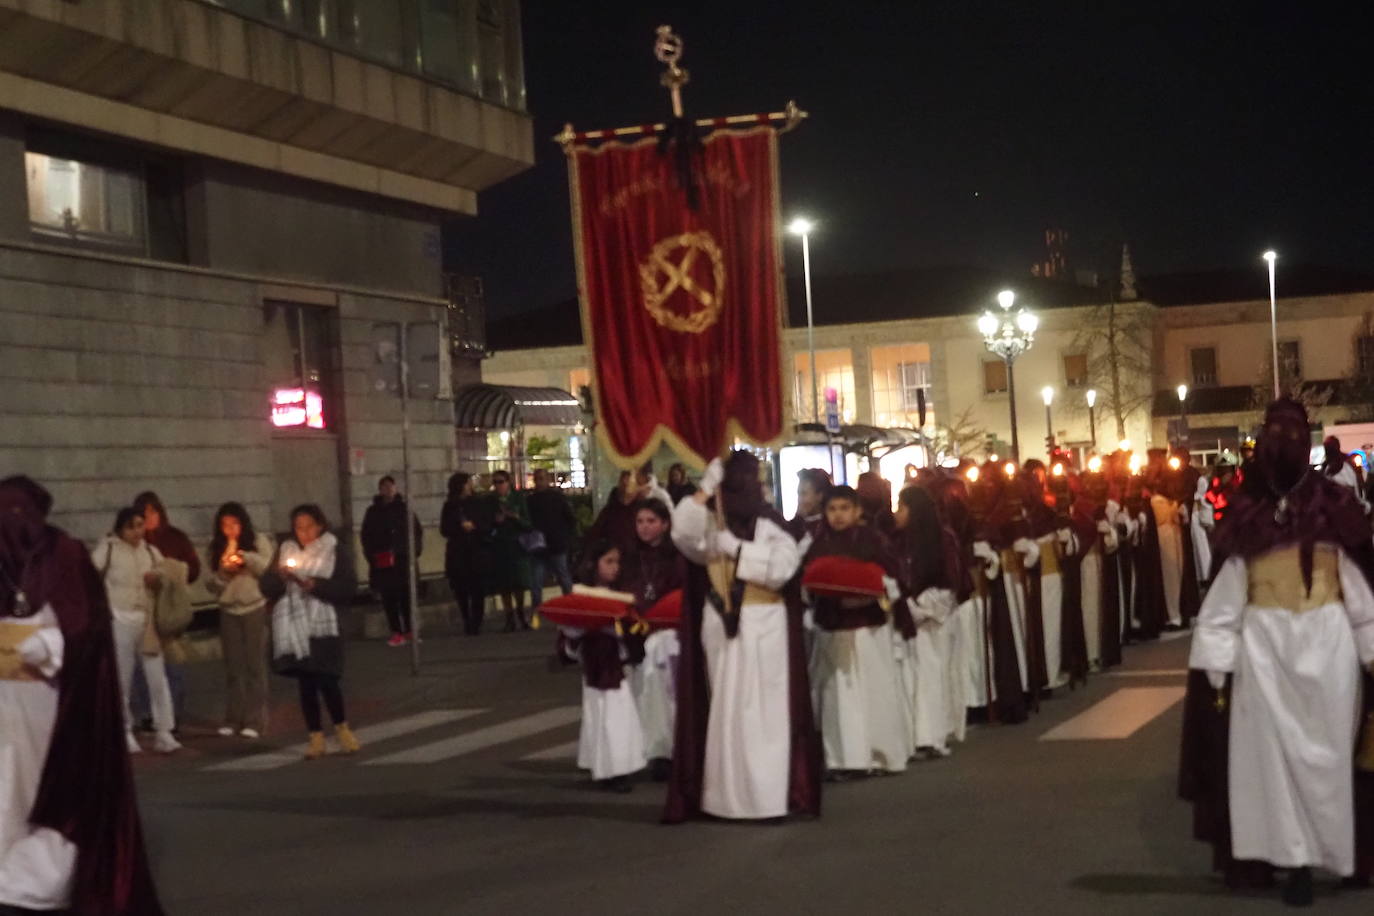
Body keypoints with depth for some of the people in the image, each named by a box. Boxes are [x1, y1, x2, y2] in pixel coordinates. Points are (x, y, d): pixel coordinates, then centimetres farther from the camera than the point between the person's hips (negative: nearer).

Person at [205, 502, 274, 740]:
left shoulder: (260, 542, 1)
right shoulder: (216, 548, 9)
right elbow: (212, 585, 8)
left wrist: (247, 559, -19)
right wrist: (223, 572, -12)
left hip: (255, 608, -3)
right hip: (229, 610, 3)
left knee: (255, 664, -3)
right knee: (233, 666, 4)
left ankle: (255, 721, 0)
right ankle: (233, 719, 11)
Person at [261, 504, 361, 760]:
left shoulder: (336, 551, 1)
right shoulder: (285, 550, 10)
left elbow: (348, 589, -6)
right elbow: (267, 589, 6)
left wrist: (317, 585, -17)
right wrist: (279, 575, -14)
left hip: (323, 627, -3)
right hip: (293, 628, 3)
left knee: (326, 681, -9)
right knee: (305, 684, 4)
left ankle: (342, 728, 15)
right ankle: (316, 737, 15)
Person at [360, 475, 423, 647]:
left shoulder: (404, 508, 8)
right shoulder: (373, 512, 8)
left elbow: (417, 531, 9)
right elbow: (366, 537, 9)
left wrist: (416, 553, 0)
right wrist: (371, 558, -1)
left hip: (404, 560, 0)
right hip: (383, 562, 0)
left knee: (407, 597, 0)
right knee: (389, 599, -3)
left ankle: (409, 631, 8)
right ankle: (396, 633, -1)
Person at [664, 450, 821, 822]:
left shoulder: (772, 526, 0)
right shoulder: (710, 525, 8)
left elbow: (783, 564, -17)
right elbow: (683, 532, -13)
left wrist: (736, 549, -16)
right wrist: (705, 487, -15)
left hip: (763, 628, -3)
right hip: (720, 627, 3)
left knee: (764, 710, -4)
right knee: (725, 710, 5)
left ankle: (768, 796, -2)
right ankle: (726, 794, 9)